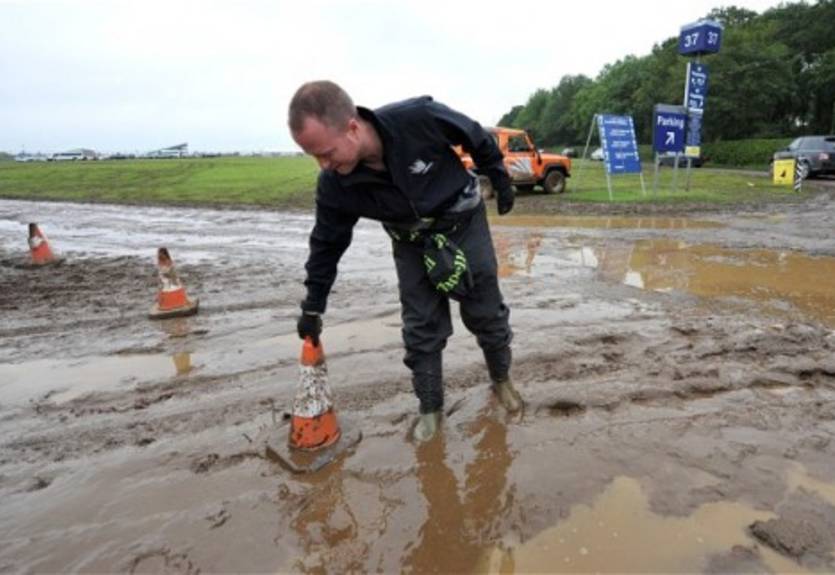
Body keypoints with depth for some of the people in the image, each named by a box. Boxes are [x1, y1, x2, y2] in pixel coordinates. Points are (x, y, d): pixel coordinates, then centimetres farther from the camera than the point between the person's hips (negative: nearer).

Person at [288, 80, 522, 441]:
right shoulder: (334, 184, -23)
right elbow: (326, 243, -8)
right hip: (412, 244, 2)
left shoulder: (420, 119, -34)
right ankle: (430, 408, 21)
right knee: (421, 329, 1)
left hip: (463, 221, -1)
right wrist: (313, 307, -2)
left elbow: (478, 139, -13)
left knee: (487, 312, 9)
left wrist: (500, 181, 1)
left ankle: (501, 379, 34)